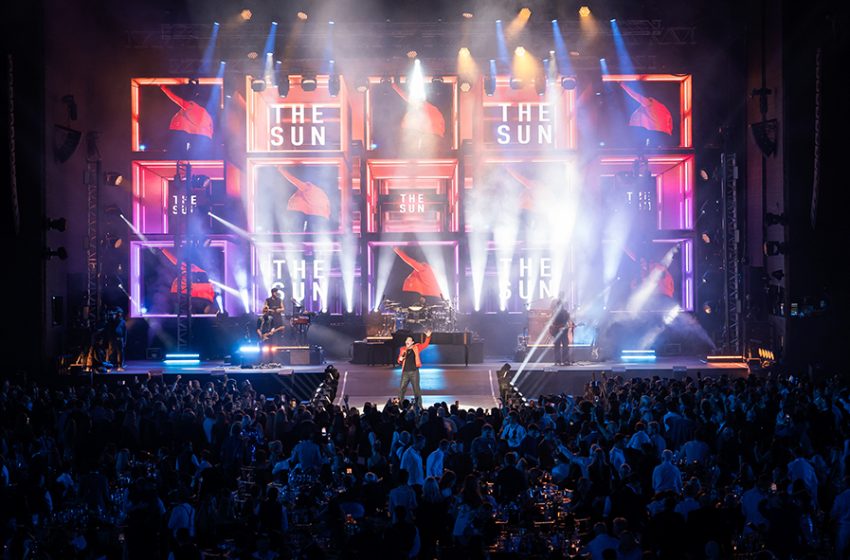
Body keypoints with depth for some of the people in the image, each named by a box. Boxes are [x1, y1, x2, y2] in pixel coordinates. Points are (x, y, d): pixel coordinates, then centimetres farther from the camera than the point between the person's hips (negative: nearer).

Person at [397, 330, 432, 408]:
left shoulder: (416, 347, 5)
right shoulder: (403, 349, 10)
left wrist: (428, 337, -17)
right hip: (405, 372, 2)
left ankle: (418, 405, 9)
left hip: (414, 372, -2)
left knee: (416, 389, 3)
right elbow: (399, 361, 15)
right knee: (402, 388, 1)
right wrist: (400, 359, -8)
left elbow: (425, 344, -2)